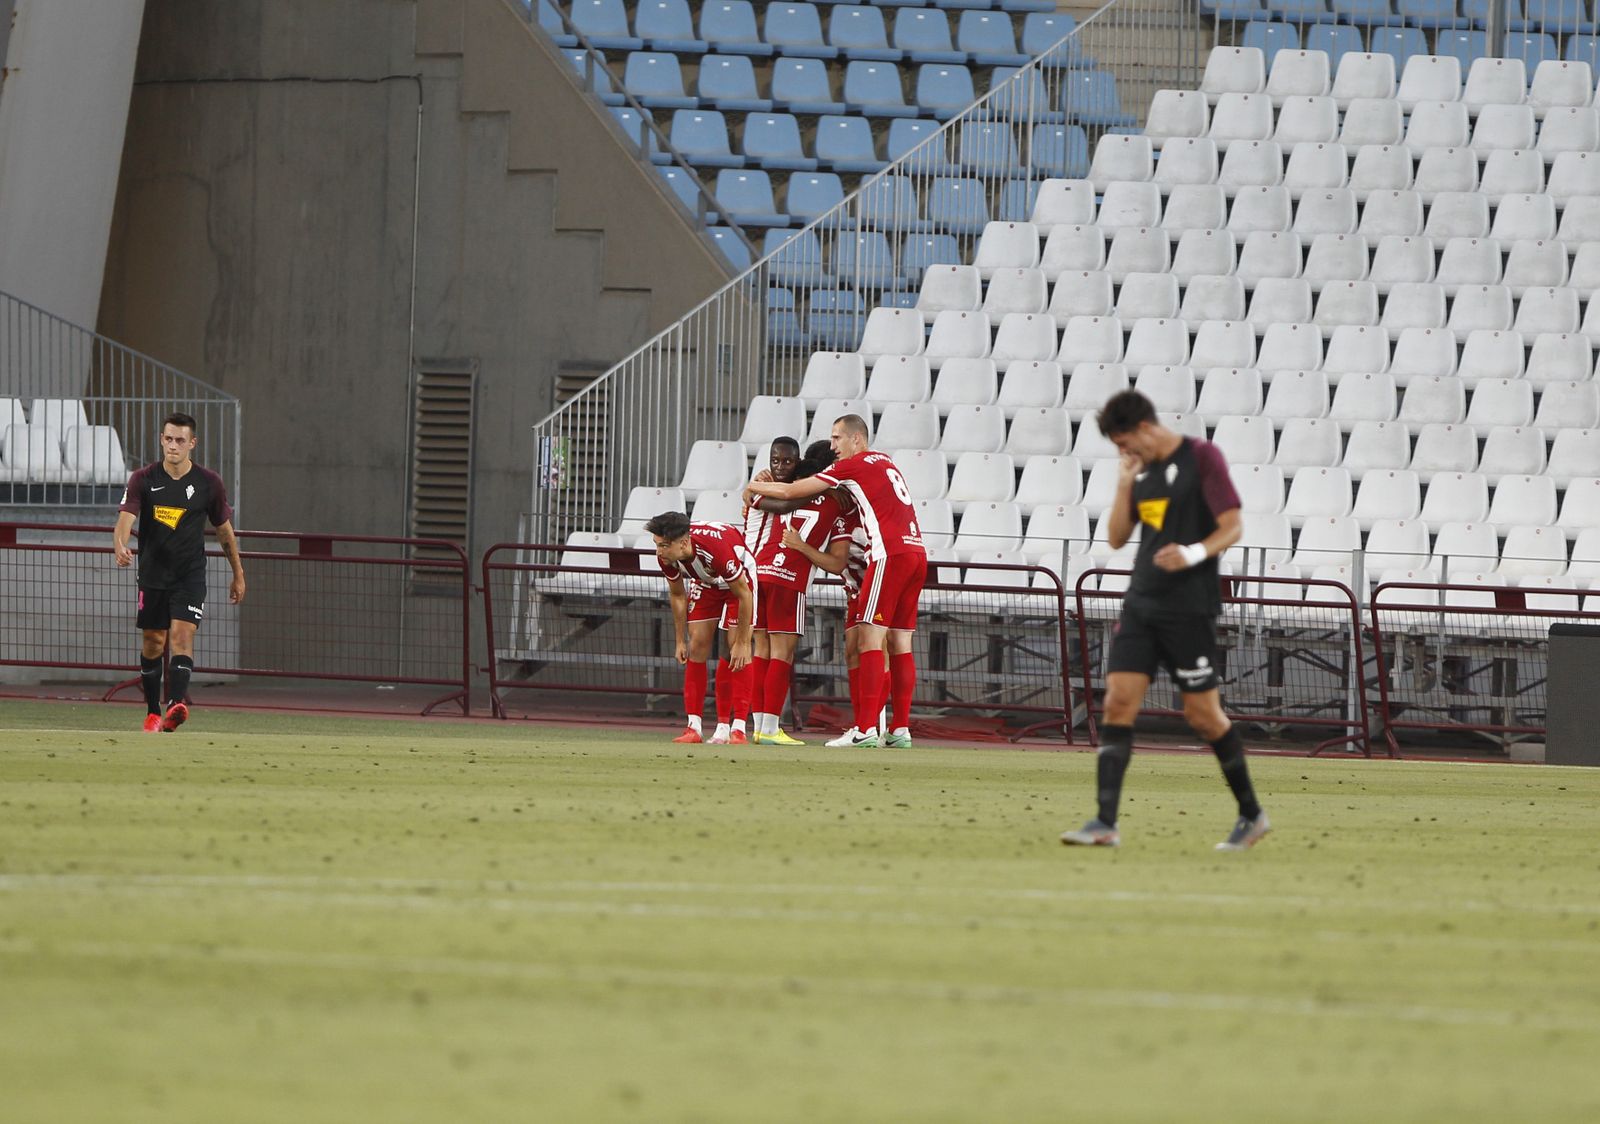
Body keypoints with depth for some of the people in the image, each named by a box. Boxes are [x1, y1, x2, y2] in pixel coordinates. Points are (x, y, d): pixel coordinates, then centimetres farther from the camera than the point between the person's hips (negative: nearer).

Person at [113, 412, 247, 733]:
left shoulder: (209, 483, -1)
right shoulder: (143, 479, -4)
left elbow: (224, 529, 11)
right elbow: (125, 519, -16)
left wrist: (238, 574, 16)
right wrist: (121, 546, -38)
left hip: (190, 574, -1)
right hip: (153, 572, 1)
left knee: (182, 634, -19)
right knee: (153, 643, 7)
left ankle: (177, 703, -34)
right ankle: (153, 713, 22)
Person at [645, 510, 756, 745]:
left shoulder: (717, 549, -42)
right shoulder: (668, 556, -24)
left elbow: (744, 594, -29)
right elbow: (677, 596, -4)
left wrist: (742, 644, -24)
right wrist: (680, 641, -2)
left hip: (740, 578, -5)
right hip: (705, 582, 5)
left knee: (737, 649, -15)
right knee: (697, 646, -5)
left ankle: (738, 728, -16)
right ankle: (693, 727, -4)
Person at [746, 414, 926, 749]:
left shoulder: (853, 466, 0)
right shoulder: (885, 463, 24)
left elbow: (792, 492, 4)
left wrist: (754, 488, 22)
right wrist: (769, 486, 32)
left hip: (890, 554, -8)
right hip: (917, 553, 8)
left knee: (870, 639, -9)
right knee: (899, 643, 9)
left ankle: (866, 729, -16)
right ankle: (901, 729, 7)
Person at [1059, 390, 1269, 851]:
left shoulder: (1202, 458, -7)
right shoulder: (1142, 469, 13)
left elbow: (1232, 527, -11)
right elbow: (1116, 537, 14)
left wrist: (1194, 553, -28)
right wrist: (1124, 484, 2)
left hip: (1189, 609, -6)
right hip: (1141, 602, 6)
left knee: (1203, 714, -2)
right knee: (1118, 702, -6)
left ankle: (1252, 814, 15)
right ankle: (1105, 823, -10)